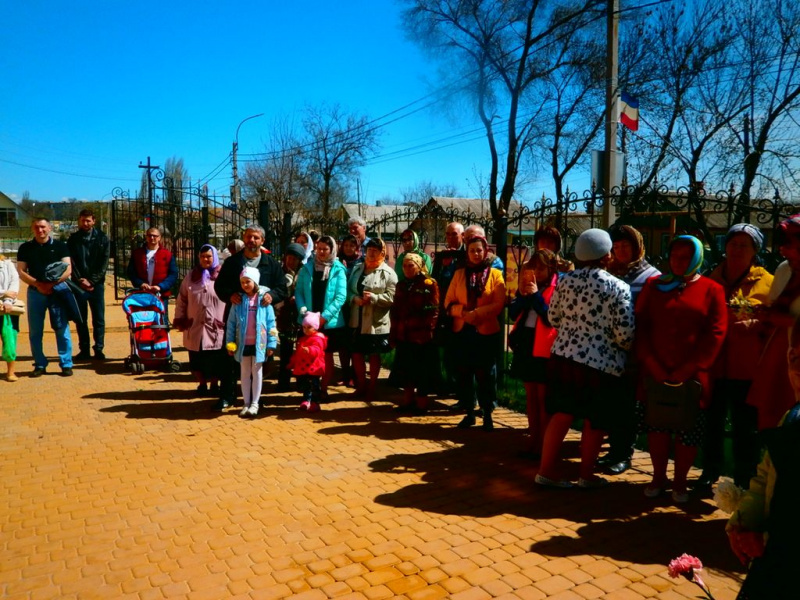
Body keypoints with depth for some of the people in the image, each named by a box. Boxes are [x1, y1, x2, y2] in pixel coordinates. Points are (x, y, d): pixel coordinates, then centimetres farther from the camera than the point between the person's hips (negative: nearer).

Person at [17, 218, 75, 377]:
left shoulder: (60, 246, 4)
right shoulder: (25, 248, 8)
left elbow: (68, 269, -3)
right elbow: (21, 271, 3)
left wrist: (53, 283, -17)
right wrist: (37, 284, -14)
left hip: (57, 290, -2)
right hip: (35, 292, 2)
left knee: (62, 328, -2)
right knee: (35, 330, 5)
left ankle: (66, 364, 4)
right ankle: (40, 365, 14)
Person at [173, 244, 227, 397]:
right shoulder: (191, 276, 9)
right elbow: (181, 300, 12)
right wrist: (180, 319, 7)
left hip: (216, 328, -3)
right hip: (195, 327, 3)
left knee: (215, 359, 3)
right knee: (197, 359, 9)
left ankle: (214, 384, 20)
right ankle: (202, 384, 25)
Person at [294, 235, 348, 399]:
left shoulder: (338, 270, -3)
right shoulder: (307, 268, 4)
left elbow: (341, 296, -9)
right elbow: (299, 292, 2)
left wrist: (324, 316, -16)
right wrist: (303, 311, -14)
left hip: (330, 322, -1)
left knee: (327, 356, 9)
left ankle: (324, 389, 22)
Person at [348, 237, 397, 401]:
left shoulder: (388, 273, -6)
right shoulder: (357, 268, 11)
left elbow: (392, 297, -13)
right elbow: (348, 289, 10)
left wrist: (374, 298, -23)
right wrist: (355, 298, -10)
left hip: (376, 322, -4)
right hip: (357, 320, 5)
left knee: (374, 355, 7)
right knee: (357, 353, 11)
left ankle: (371, 387, 23)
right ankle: (361, 385, 29)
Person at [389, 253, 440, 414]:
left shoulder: (429, 284, -6)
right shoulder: (401, 285, 14)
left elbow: (433, 311, -12)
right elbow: (395, 311, 14)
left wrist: (427, 332, -19)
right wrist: (393, 335, 9)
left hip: (422, 336, -6)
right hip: (403, 335, 6)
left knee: (422, 371, 2)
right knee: (405, 369, 13)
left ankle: (421, 402, 14)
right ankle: (408, 400, 26)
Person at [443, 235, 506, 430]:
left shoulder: (495, 274, 2)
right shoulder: (459, 274, 9)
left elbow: (498, 304, -8)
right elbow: (449, 303, 5)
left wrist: (475, 313, -17)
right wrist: (463, 311, -14)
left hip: (486, 332, -3)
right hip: (462, 331, 3)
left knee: (485, 374, 1)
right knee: (464, 373, 7)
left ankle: (487, 415, 14)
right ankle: (469, 413, 20)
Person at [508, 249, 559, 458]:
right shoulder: (527, 286, 11)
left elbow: (553, 318, -18)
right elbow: (512, 313, 5)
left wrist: (536, 295, -18)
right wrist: (524, 295, -9)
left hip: (544, 348, -6)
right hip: (526, 343, 7)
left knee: (543, 399, 0)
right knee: (531, 397, 13)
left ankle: (543, 446, 8)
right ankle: (533, 441, 22)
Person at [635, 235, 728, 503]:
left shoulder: (712, 290, 2)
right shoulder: (653, 285, 8)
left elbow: (715, 335, -5)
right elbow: (641, 327, 3)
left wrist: (684, 372, -11)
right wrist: (654, 368, -8)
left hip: (692, 378, -1)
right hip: (655, 375, 2)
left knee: (688, 432, 5)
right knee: (656, 427, 8)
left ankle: (680, 481, 22)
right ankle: (658, 477, 25)